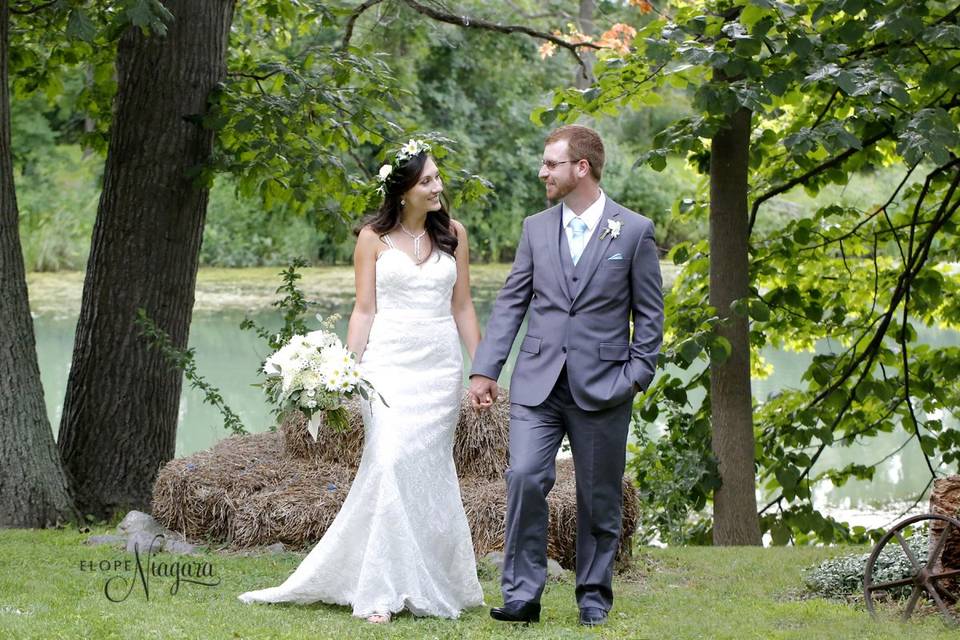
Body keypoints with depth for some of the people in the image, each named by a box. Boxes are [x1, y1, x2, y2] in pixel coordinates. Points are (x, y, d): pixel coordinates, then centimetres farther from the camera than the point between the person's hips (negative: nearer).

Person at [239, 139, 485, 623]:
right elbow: (364, 310, 2)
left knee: (428, 470, 3)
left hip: (440, 366, 2)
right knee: (390, 464, -13)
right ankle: (381, 592, -12)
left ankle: (428, 582, 13)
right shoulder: (374, 238, 2)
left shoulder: (453, 234, 8)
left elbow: (462, 307, 10)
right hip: (389, 362, -2)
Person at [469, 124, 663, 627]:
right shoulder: (536, 228, 9)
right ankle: (522, 594, -9)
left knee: (599, 498, 6)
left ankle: (593, 595, 21)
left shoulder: (634, 231, 0)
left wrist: (637, 375, -5)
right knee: (525, 478, -15)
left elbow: (649, 314, 3)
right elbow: (511, 302, 9)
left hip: (601, 387, -2)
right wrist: (484, 370, 2)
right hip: (538, 383, 2)